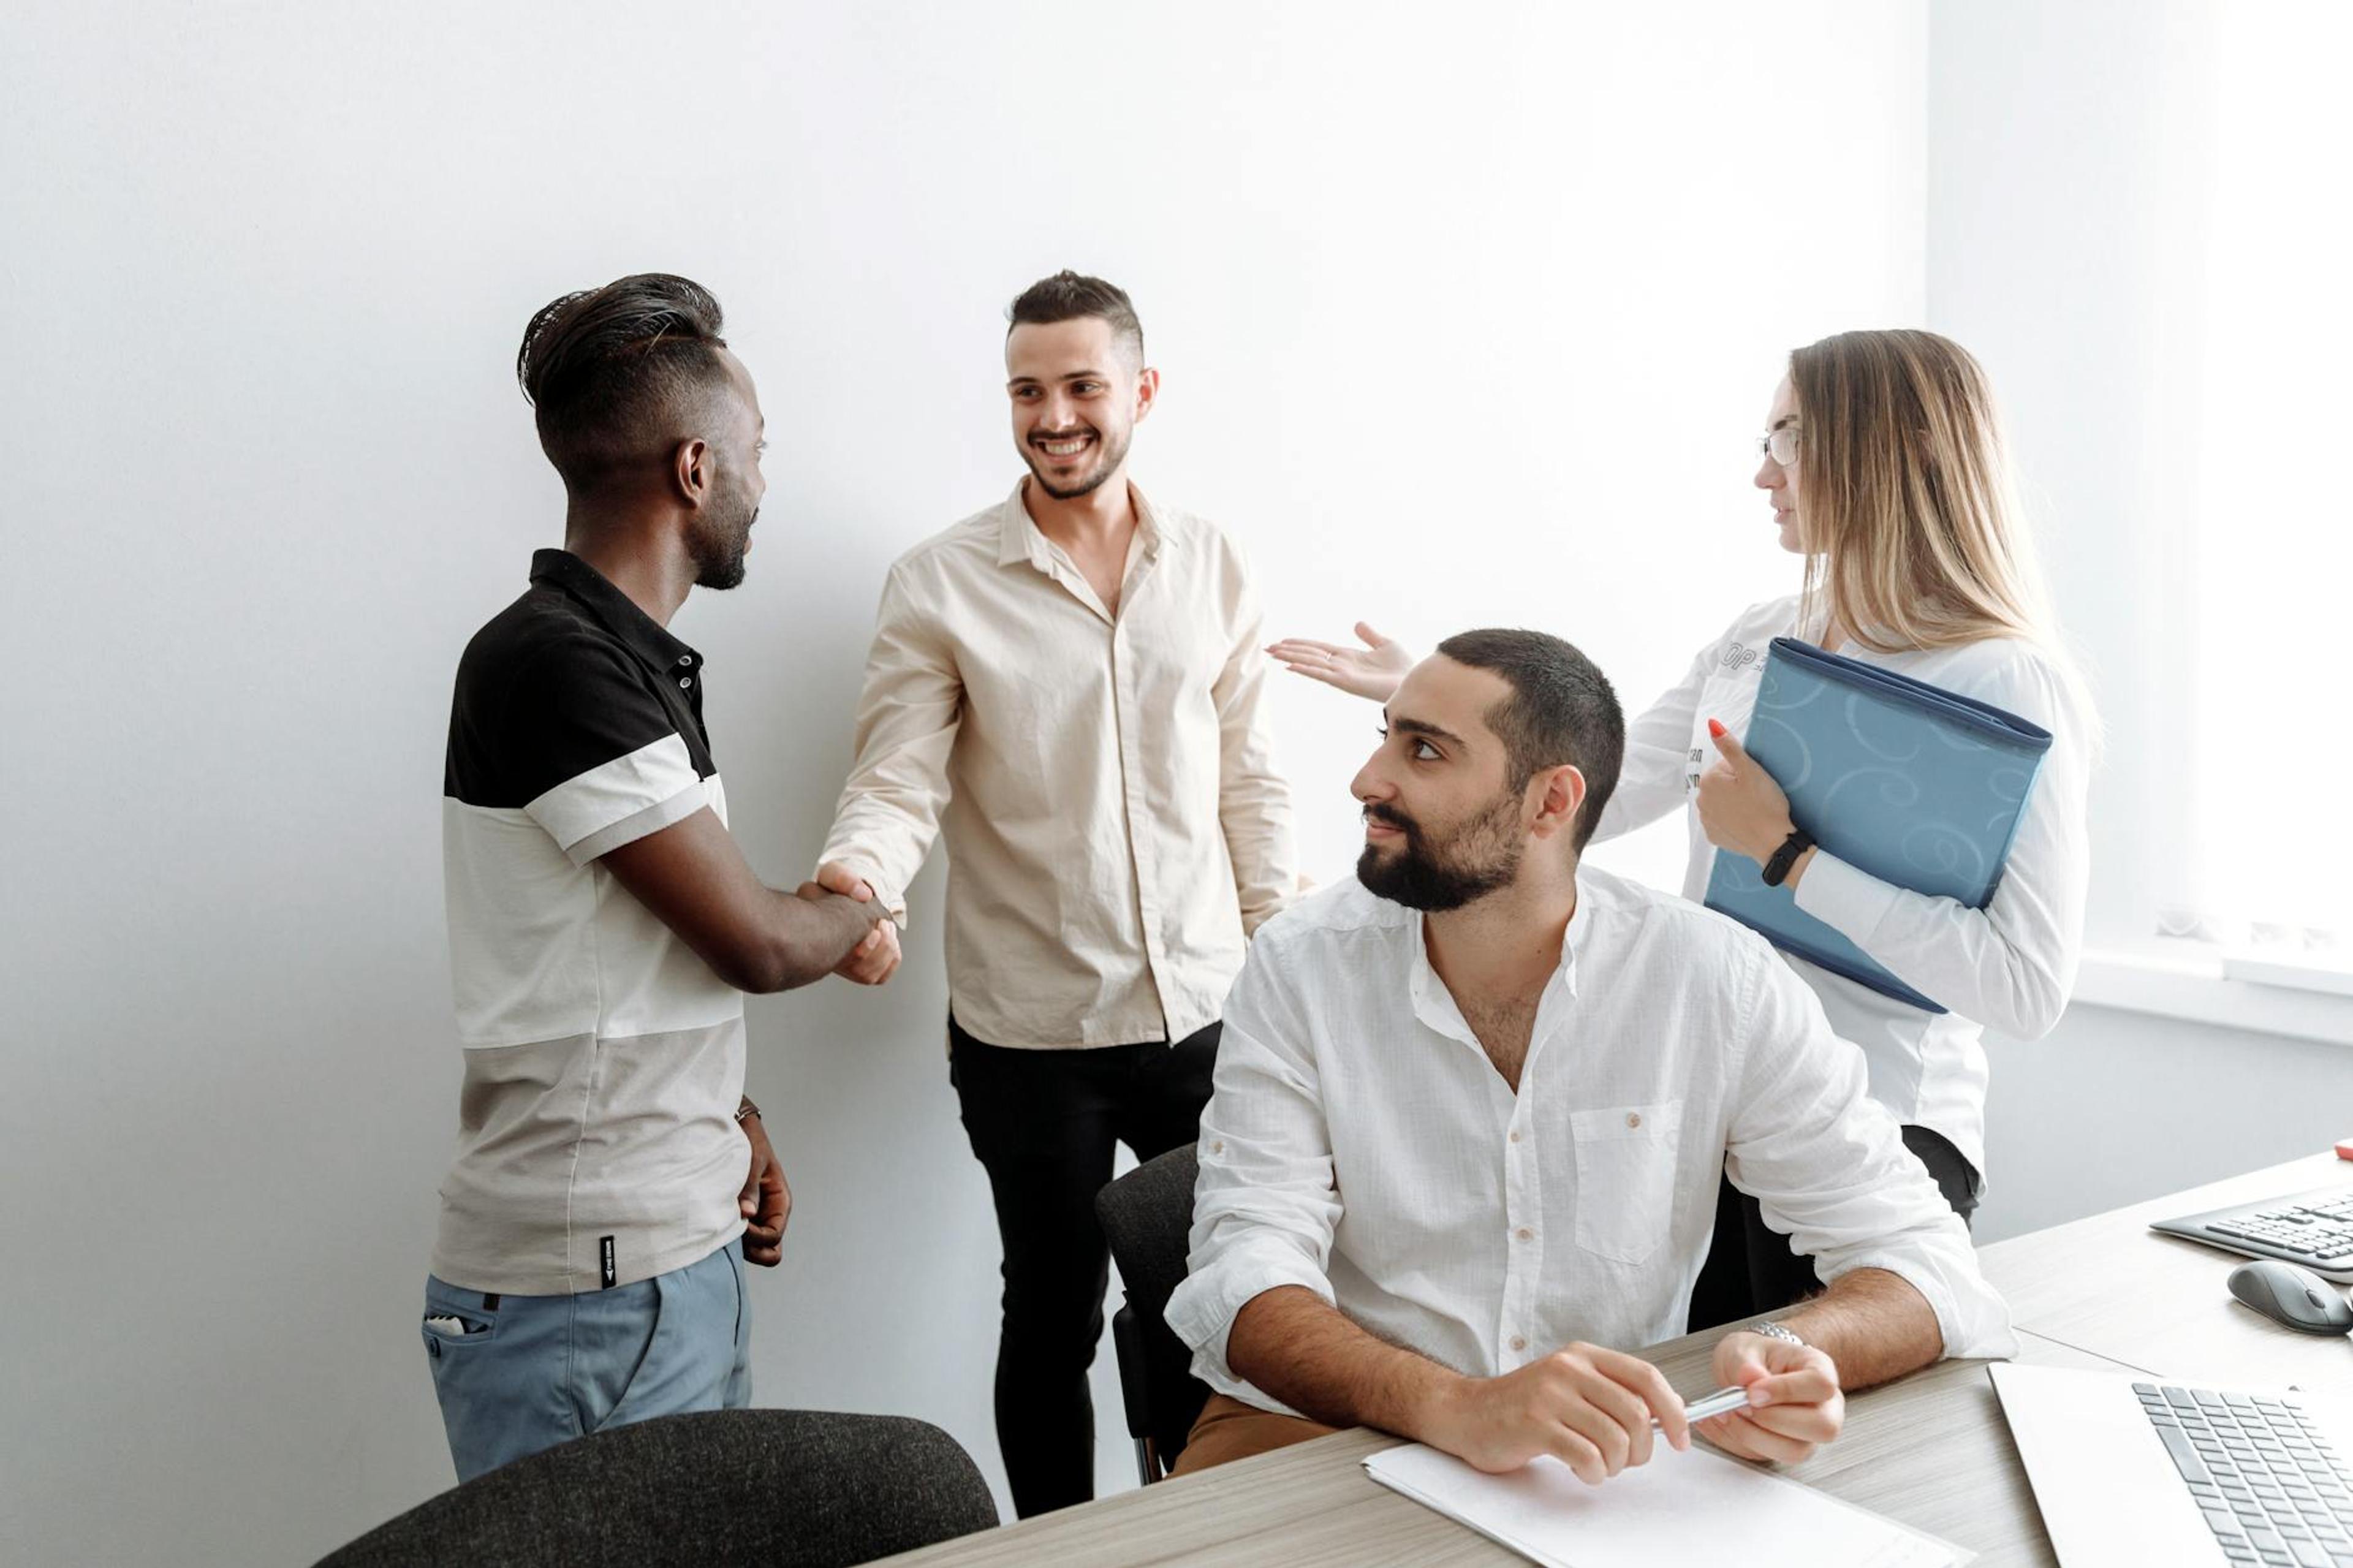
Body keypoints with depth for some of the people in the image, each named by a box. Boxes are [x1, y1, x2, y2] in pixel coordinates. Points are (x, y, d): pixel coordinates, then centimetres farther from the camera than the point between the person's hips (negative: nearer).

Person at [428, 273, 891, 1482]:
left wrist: (732, 1121, 11)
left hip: (682, 1251, 9)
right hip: (586, 1294, -9)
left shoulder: (637, 658, 12)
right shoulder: (551, 664, -19)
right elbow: (756, 942, -16)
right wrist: (858, 916, 4)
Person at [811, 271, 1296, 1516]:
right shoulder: (939, 585, -4)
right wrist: (857, 878, -32)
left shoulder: (1211, 568, 4)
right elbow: (897, 783, -10)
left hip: (1206, 1013, 3)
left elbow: (1249, 781, 7)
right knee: (1053, 1319, 12)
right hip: (1033, 1035, -2)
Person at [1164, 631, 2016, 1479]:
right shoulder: (1300, 965, -9)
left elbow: (1919, 1249, -6)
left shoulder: (1715, 978, -8)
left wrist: (1800, 1351, -30)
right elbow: (1246, 1269, -18)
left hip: (1608, 1449, 1)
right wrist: (1459, 1408, -38)